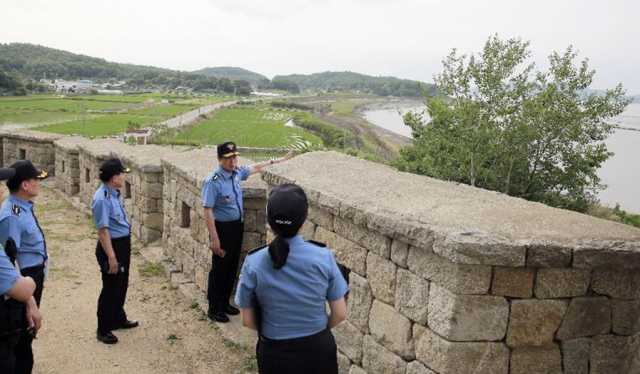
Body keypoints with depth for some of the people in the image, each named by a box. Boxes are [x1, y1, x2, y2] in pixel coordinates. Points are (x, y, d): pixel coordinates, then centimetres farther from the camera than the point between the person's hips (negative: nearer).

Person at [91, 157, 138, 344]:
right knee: (110, 288, 3)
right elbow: (103, 231, -25)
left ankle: (118, 319, 41)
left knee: (122, 285, 23)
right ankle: (103, 330, 18)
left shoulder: (114, 194, 4)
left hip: (123, 244, 9)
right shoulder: (102, 199, -25)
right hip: (112, 246, -9)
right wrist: (111, 257, -24)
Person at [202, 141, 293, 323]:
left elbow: (254, 168, 19)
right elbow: (208, 211, -24)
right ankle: (214, 308, 21)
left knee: (232, 267, 17)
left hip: (238, 226, 7)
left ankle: (224, 303, 34)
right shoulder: (213, 181, -25)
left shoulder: (237, 173, -2)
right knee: (220, 269, 5)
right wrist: (214, 239, -25)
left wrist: (277, 161, 28)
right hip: (223, 228, -7)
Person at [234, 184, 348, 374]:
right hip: (319, 350, 0)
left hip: (276, 353, 0)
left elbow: (247, 320, -5)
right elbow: (340, 314, -8)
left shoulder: (254, 263, -15)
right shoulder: (323, 257, -16)